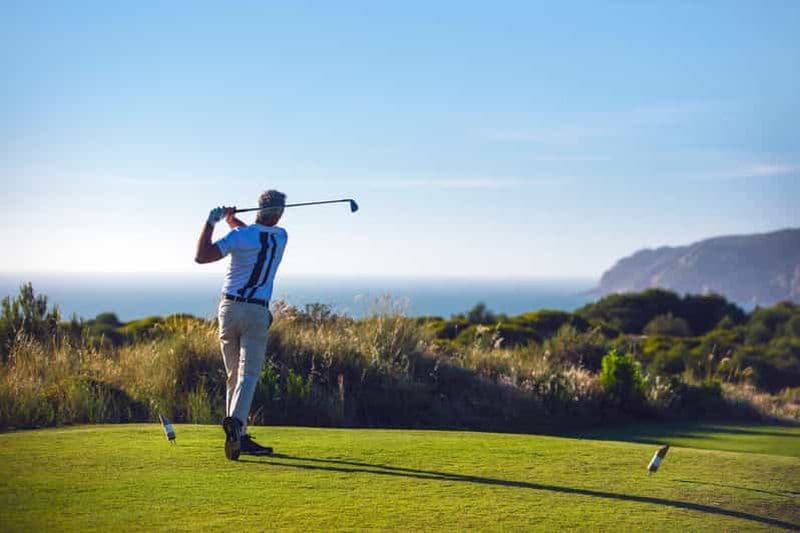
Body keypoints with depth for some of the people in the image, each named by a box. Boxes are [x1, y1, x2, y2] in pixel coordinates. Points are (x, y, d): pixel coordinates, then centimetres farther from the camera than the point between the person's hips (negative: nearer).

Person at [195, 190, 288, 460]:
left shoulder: (240, 236, -7)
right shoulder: (281, 237, 4)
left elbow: (201, 256, -11)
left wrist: (211, 222, -4)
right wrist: (230, 218, 26)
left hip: (229, 309, 1)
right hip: (257, 312, -1)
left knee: (234, 375, 10)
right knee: (248, 374, -7)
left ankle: (239, 437, 10)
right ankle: (235, 421, -32)